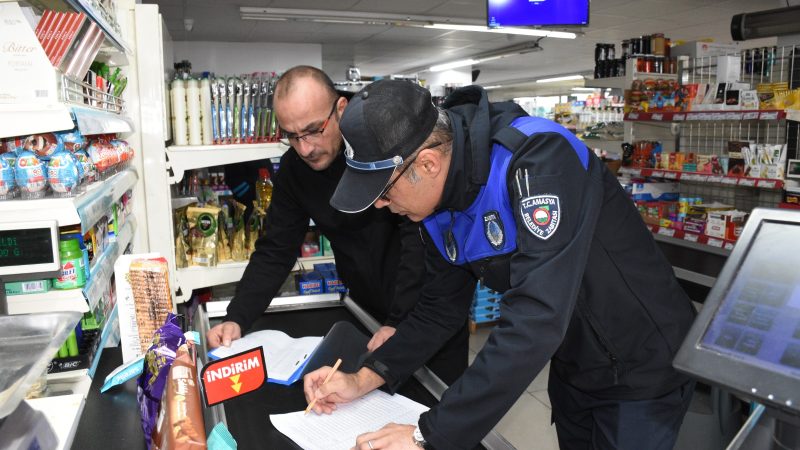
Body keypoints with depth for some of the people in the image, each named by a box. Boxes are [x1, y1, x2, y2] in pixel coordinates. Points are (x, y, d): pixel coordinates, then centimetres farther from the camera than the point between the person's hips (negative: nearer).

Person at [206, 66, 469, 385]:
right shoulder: (293, 168, -7)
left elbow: (420, 239, -25)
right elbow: (275, 251, -4)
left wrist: (400, 322, -28)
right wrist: (236, 319, -16)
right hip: (368, 310, 4)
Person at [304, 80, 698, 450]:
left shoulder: (538, 157, -33)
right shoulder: (438, 206, -8)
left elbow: (538, 318, -40)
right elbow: (439, 306, 3)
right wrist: (364, 379, -8)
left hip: (644, 367, -6)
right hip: (573, 369, 6)